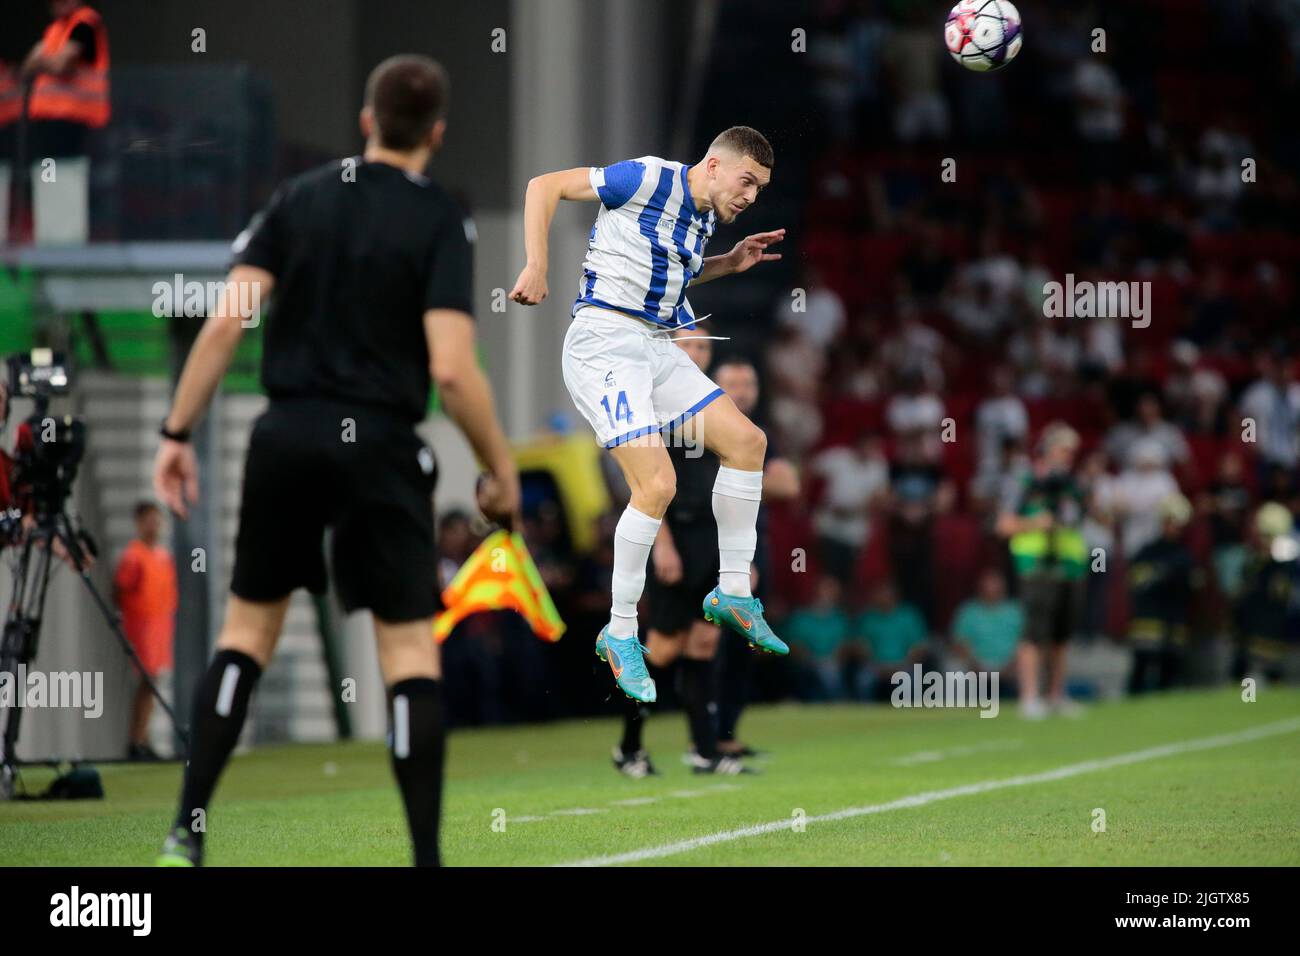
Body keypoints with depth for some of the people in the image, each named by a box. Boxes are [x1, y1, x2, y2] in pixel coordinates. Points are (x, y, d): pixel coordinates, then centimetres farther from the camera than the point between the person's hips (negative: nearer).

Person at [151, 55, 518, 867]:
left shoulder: (300, 199, 6)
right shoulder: (440, 221, -5)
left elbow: (226, 321, -2)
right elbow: (452, 367, -15)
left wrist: (178, 433, 3)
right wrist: (501, 469, -3)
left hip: (287, 436, 3)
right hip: (380, 449, -3)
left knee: (250, 626, 15)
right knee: (411, 648, 3)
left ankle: (187, 833, 10)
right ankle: (426, 854, -1)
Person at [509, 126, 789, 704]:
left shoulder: (704, 217, 14)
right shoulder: (650, 179, -11)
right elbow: (544, 186, -10)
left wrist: (731, 263, 17)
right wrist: (536, 267, -18)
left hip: (657, 347, 9)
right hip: (605, 342, -9)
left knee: (747, 440, 5)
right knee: (657, 484, -19)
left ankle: (733, 592, 16)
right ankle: (619, 634, -6)